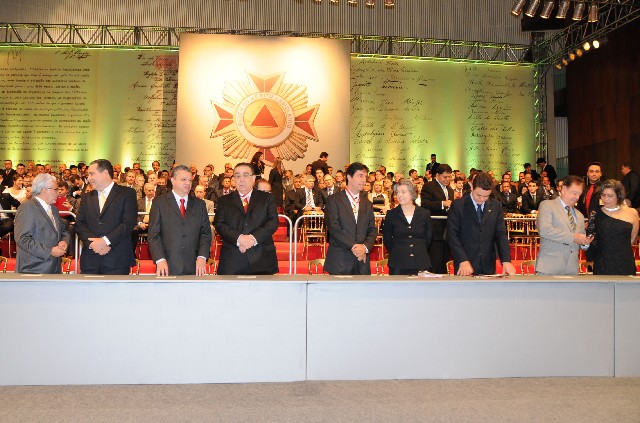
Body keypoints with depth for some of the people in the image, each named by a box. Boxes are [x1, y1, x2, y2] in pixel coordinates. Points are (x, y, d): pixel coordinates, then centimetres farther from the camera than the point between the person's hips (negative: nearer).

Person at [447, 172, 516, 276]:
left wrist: (506, 260, -9)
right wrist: (463, 261, -19)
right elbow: (452, 235, -9)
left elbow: (501, 235, 4)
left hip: (488, 267, 3)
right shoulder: (458, 206, -5)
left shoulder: (496, 206, 6)